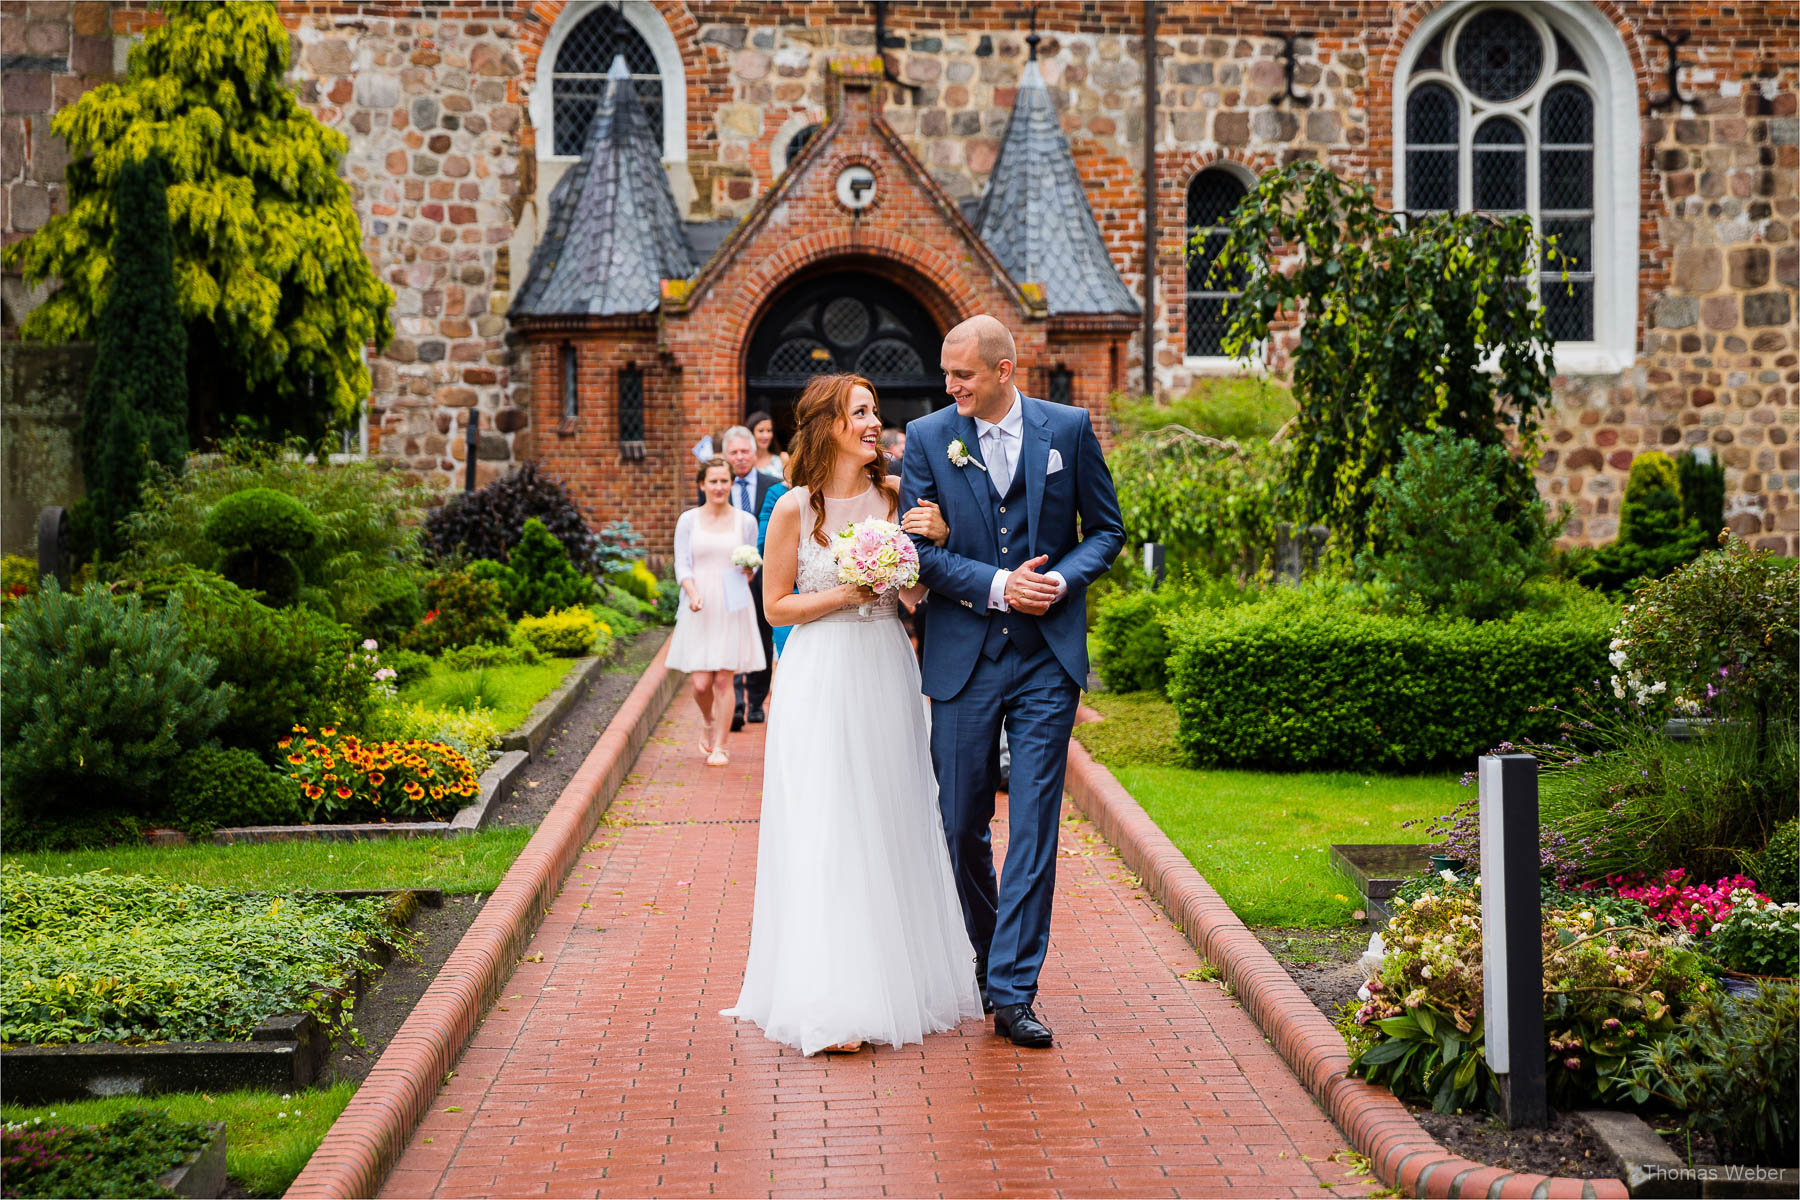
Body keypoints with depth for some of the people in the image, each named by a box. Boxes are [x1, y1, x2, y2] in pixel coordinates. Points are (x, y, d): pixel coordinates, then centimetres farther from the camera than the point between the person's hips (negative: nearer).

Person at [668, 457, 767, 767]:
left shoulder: (745, 521, 7)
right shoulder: (688, 521, 5)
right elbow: (682, 566, 1)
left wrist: (748, 571, -9)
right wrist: (693, 594, -16)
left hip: (732, 610, 0)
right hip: (699, 611, 0)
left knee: (724, 681, -3)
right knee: (701, 683, -4)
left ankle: (719, 746, 8)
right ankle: (707, 722, 29)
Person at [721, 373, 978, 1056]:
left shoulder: (894, 495, 5)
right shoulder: (795, 508, -6)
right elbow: (776, 606, -2)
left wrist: (937, 539, -9)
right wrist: (843, 595, -15)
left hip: (887, 674, 4)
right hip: (821, 680, -4)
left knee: (891, 828, 10)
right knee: (824, 837, -4)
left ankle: (897, 986, 21)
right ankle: (830, 1004, -2)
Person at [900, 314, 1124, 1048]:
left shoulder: (1069, 429, 2)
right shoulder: (926, 437, 1)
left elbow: (1106, 529, 8)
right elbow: (918, 548, -3)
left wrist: (1065, 578, -11)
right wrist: (996, 585, -15)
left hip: (1046, 659, -1)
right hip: (962, 659, 1)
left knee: (1034, 827, -4)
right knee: (962, 824, 8)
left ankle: (1013, 992, -1)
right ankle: (986, 954, 32)